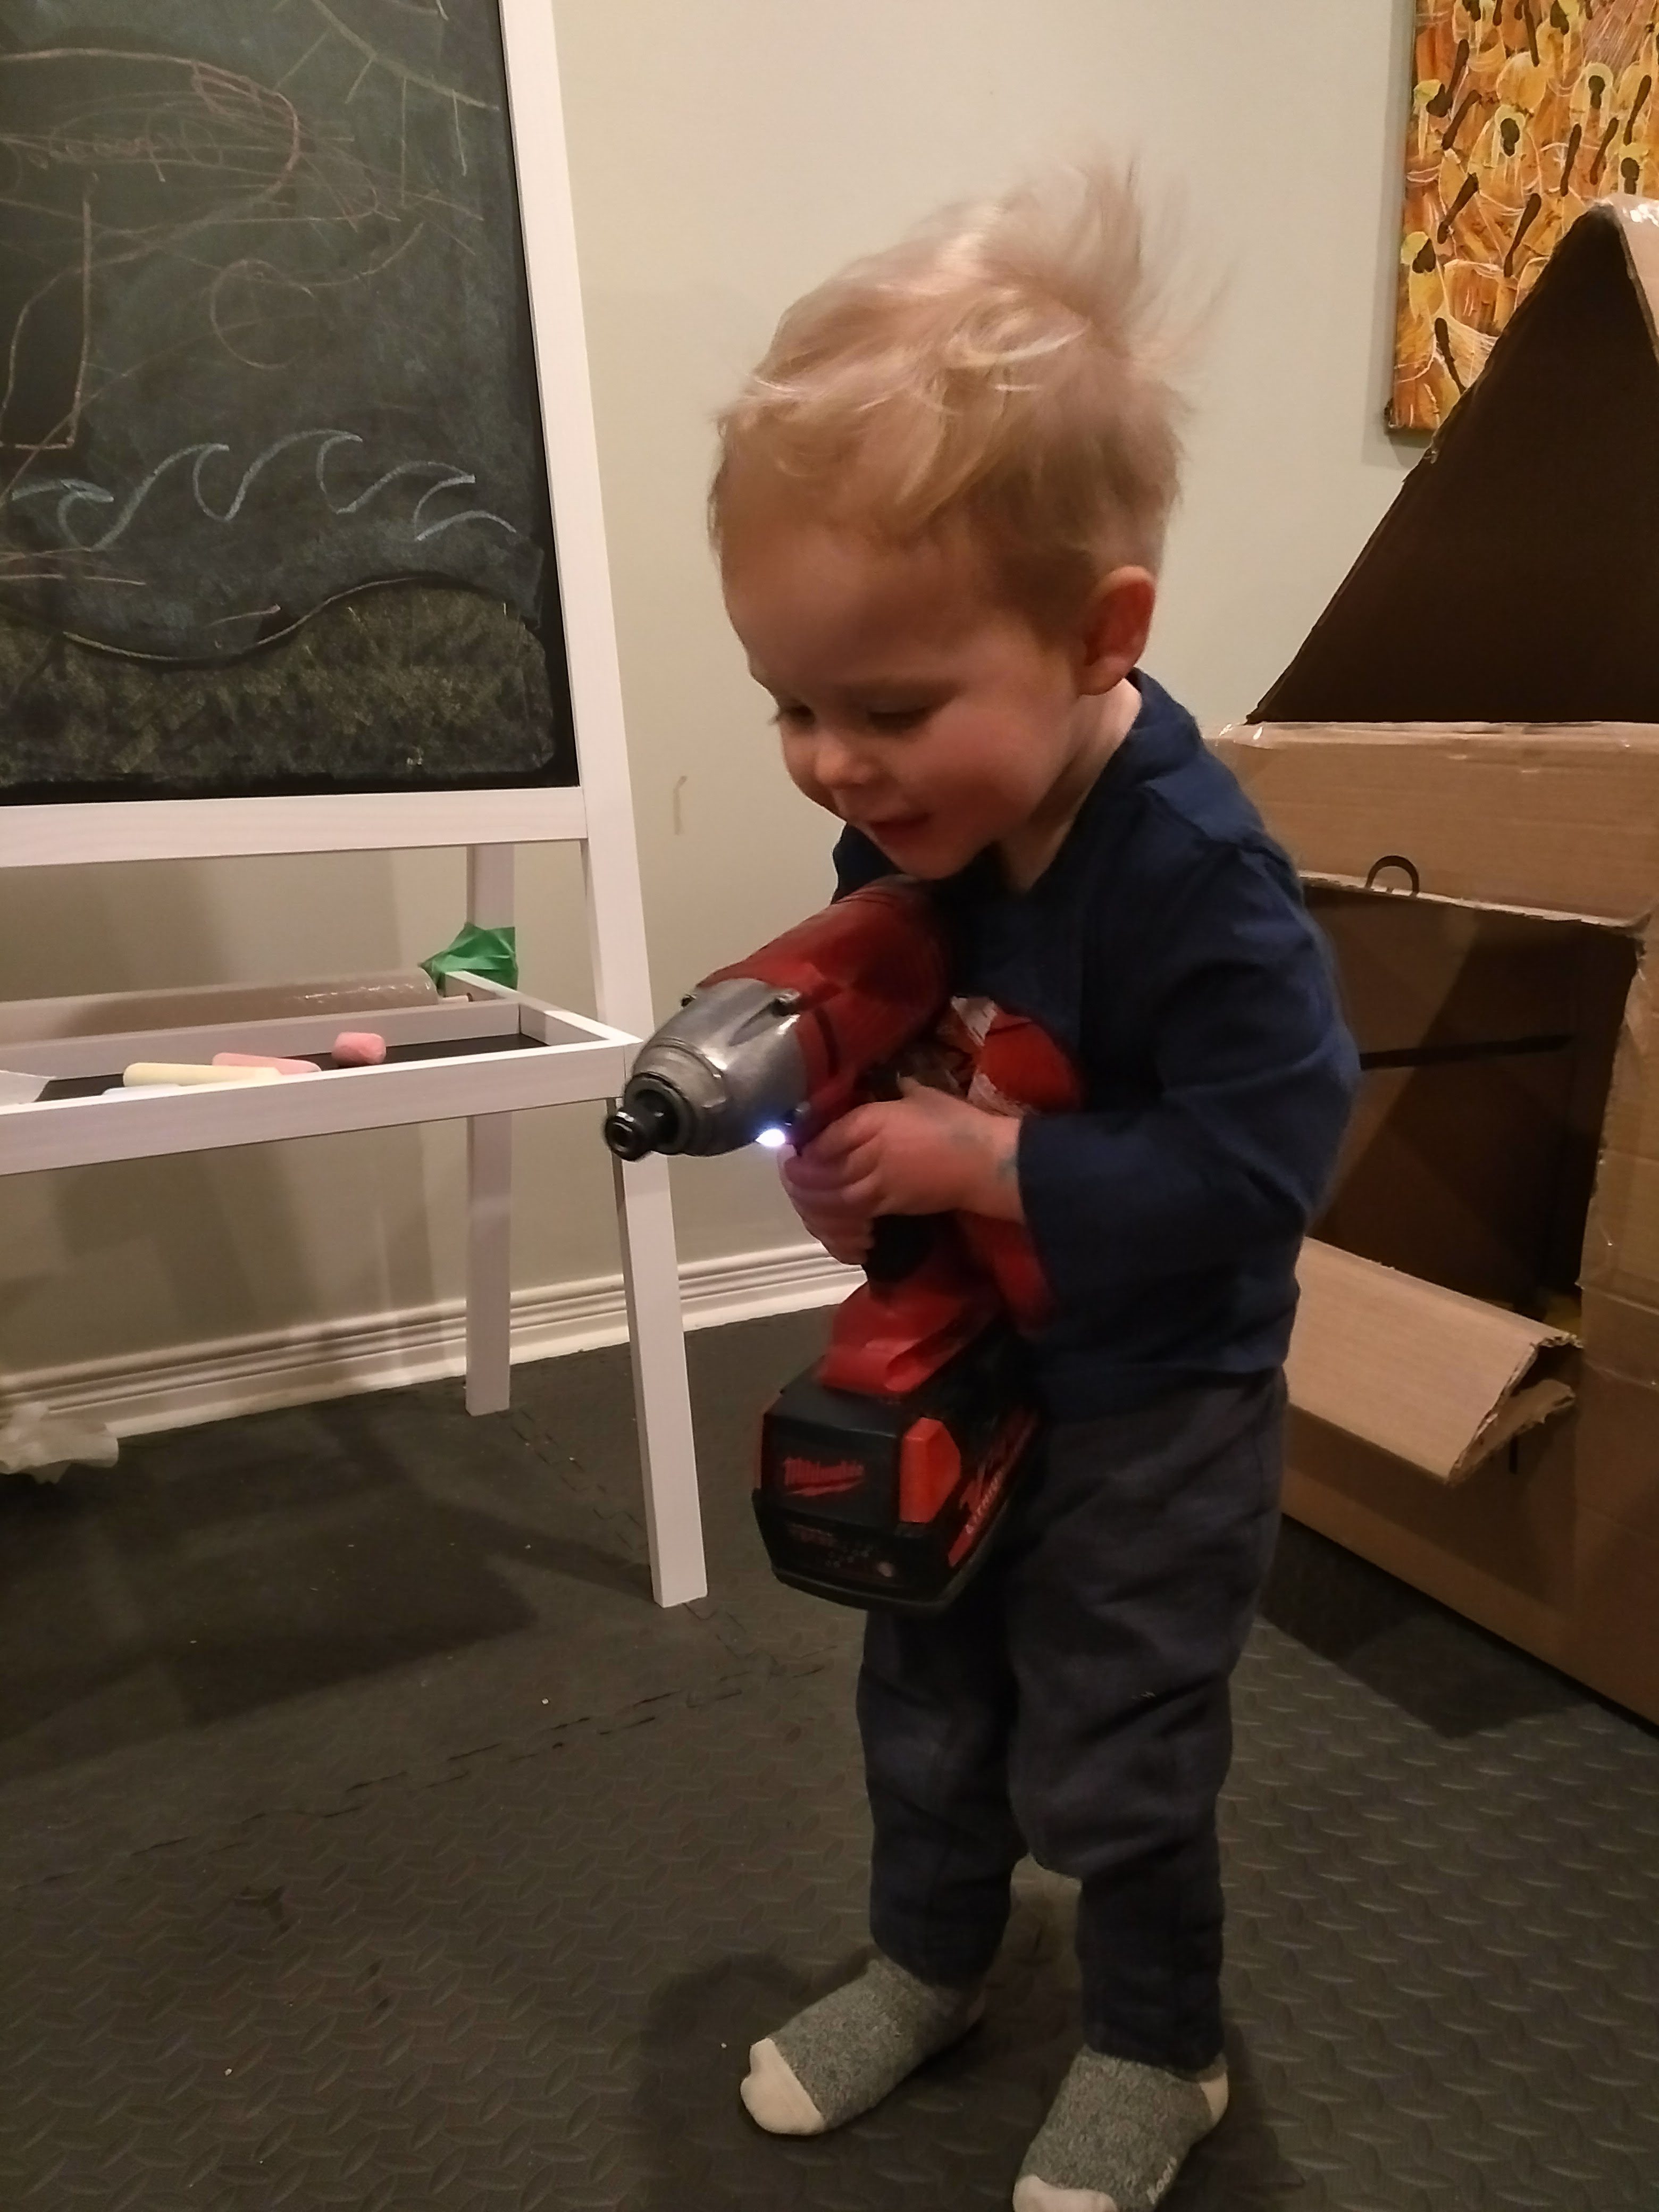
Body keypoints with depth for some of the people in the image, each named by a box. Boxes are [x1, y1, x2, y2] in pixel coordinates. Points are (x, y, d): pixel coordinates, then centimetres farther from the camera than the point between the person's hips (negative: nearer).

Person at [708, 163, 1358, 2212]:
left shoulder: (1192, 872, -32)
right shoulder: (907, 824, -11)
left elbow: (1249, 1173, -33)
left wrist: (975, 1160, -30)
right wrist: (830, 1127, -14)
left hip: (1153, 1407, -6)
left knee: (1110, 1758, 12)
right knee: (925, 1697, 23)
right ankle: (926, 1962, 49)